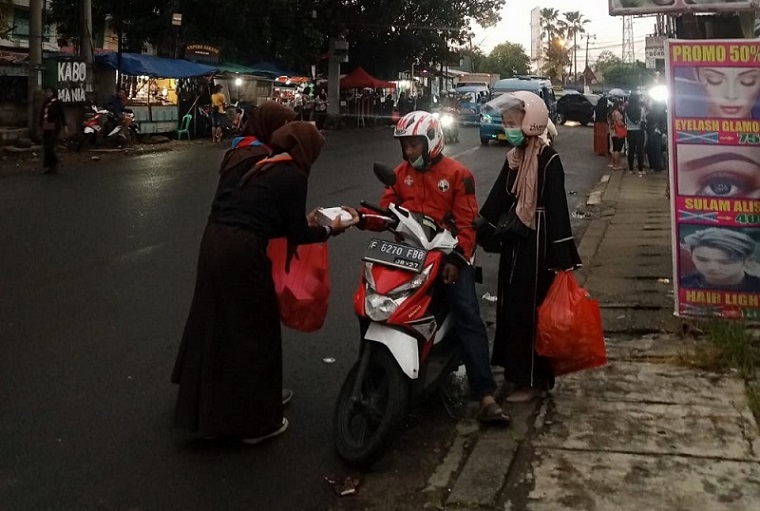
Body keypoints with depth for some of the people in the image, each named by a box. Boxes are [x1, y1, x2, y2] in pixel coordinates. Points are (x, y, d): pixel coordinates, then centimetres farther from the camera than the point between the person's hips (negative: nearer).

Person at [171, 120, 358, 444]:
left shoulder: (257, 166, 18)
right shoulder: (293, 175, -4)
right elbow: (295, 235, -1)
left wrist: (302, 220, 28)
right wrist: (330, 230, 14)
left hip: (213, 241, 8)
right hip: (242, 251, -8)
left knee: (212, 327, 21)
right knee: (254, 332, 6)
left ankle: (205, 411, 39)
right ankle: (256, 421, 18)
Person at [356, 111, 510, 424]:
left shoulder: (458, 174, 0)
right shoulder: (400, 173, 14)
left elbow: (466, 222, -5)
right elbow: (386, 212, 7)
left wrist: (457, 258, -17)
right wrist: (362, 217, -14)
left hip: (449, 254, -4)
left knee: (468, 316, -15)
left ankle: (485, 396, -18)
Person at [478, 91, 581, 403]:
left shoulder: (548, 160, -15)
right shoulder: (514, 157, 9)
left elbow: (557, 209, -19)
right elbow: (498, 199, 16)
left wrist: (561, 257, -21)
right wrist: (480, 232, 16)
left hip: (536, 244, -8)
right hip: (513, 242, 8)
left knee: (529, 309, -2)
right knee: (510, 307, 14)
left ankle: (533, 380, 9)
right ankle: (516, 371, 27)